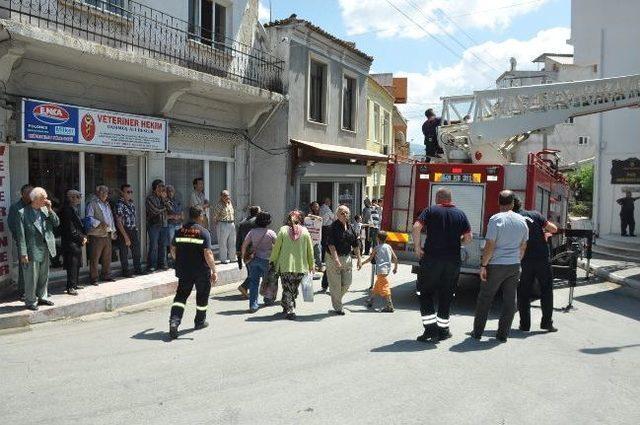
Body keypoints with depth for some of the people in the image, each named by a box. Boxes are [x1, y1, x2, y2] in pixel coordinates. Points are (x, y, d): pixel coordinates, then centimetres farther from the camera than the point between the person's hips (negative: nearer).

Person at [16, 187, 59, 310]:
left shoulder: (46, 210, 7)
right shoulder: (23, 212, -10)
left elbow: (57, 223, 4)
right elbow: (21, 235, -11)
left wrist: (50, 210, -8)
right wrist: (23, 253, -14)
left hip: (45, 249, 6)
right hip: (32, 250, -6)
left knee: (44, 276, 16)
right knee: (31, 278, 3)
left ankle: (42, 297, 30)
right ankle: (30, 301, 16)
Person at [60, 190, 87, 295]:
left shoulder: (74, 209, 16)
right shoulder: (67, 210, -14)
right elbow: (71, 229, -18)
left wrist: (84, 236, 6)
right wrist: (81, 238, -10)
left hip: (77, 243, 10)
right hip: (71, 242, -10)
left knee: (77, 264, 14)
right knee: (72, 264, -8)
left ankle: (75, 283, 24)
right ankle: (70, 287, -4)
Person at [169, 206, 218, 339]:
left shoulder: (179, 231, 2)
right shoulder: (204, 232, -12)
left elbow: (173, 251, 9)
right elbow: (208, 254, -17)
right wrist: (214, 271, -12)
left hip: (183, 270, 3)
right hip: (201, 271, -3)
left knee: (181, 295, 11)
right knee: (202, 295, 16)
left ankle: (174, 320, -9)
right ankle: (200, 322, 29)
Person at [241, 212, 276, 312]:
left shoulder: (252, 231, 0)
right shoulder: (271, 233, -7)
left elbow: (244, 245, -1)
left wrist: (243, 256, 10)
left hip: (254, 259, 2)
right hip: (266, 260, -2)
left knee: (253, 282, 4)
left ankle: (253, 305, 2)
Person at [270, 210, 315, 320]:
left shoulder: (283, 230, -3)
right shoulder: (305, 231, 1)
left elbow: (276, 247, -1)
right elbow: (310, 250, 4)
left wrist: (272, 261, 12)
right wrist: (311, 265, 13)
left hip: (285, 266, -2)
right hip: (301, 266, 2)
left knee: (287, 290, 5)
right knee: (294, 290, 17)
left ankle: (290, 311, -4)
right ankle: (288, 308, 27)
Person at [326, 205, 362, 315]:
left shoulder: (351, 228, 7)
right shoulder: (333, 227, -13)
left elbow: (356, 245, 14)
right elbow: (331, 245, -20)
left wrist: (359, 259, 12)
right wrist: (336, 259, -27)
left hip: (347, 258, 6)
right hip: (334, 258, -6)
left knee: (347, 284, 10)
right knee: (335, 285, 2)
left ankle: (337, 299, 35)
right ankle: (338, 308, 15)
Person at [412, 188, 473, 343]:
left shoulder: (431, 210, 0)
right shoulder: (460, 214, 8)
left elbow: (416, 227, -13)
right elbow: (468, 237, 4)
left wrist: (417, 247, -4)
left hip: (431, 259, -3)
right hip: (453, 261, 3)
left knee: (426, 293, 7)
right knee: (446, 295, 13)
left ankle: (430, 328, -1)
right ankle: (443, 330, 20)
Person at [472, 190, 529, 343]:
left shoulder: (496, 219, -14)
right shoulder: (522, 220, 4)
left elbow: (490, 245, -16)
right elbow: (523, 246, 13)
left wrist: (483, 265, -10)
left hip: (496, 265, -4)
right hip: (514, 266, 4)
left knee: (485, 298, 7)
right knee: (509, 300, 9)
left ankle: (477, 332, 13)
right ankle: (503, 334, 13)